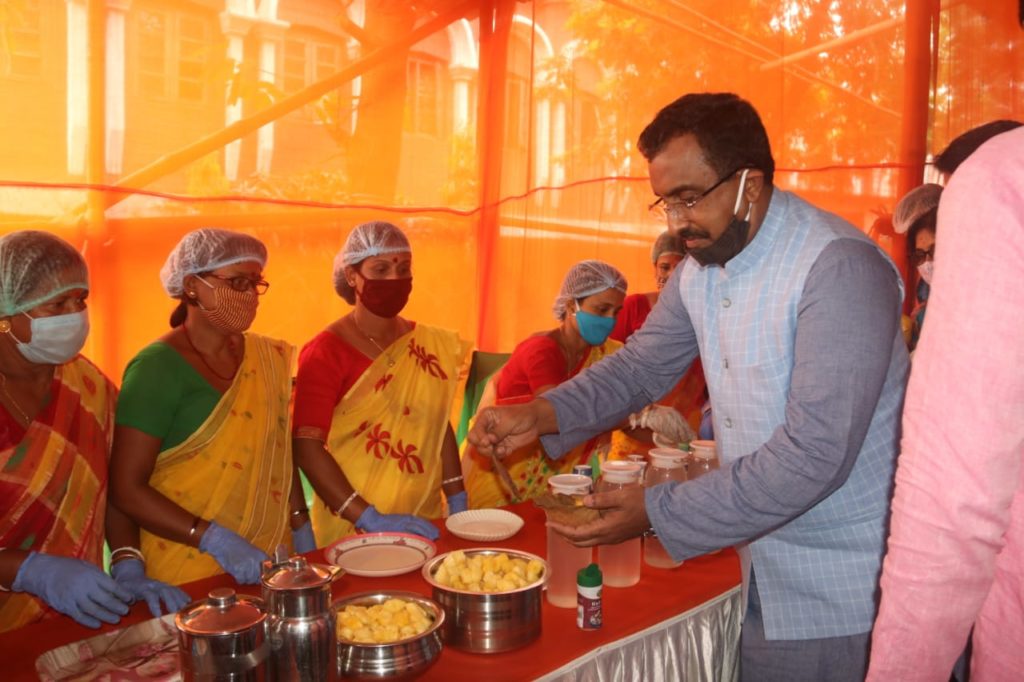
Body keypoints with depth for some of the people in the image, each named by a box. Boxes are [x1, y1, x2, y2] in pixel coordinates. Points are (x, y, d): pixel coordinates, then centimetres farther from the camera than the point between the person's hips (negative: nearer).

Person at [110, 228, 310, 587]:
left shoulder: (266, 357, 4)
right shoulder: (158, 367, -13)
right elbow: (127, 487, -15)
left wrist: (302, 530, 6)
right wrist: (217, 540, -22)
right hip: (188, 573, -5)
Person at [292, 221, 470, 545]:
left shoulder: (428, 343, 4)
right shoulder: (327, 352, -11)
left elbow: (440, 426, 10)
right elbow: (307, 446, -18)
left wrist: (458, 501, 1)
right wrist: (371, 520, -24)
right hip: (353, 528, -5)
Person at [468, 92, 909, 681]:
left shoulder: (839, 268, -24)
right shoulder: (701, 267, 2)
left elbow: (816, 453, -28)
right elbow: (644, 364, 9)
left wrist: (658, 513, -26)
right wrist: (539, 416, -9)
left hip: (847, 590, -6)